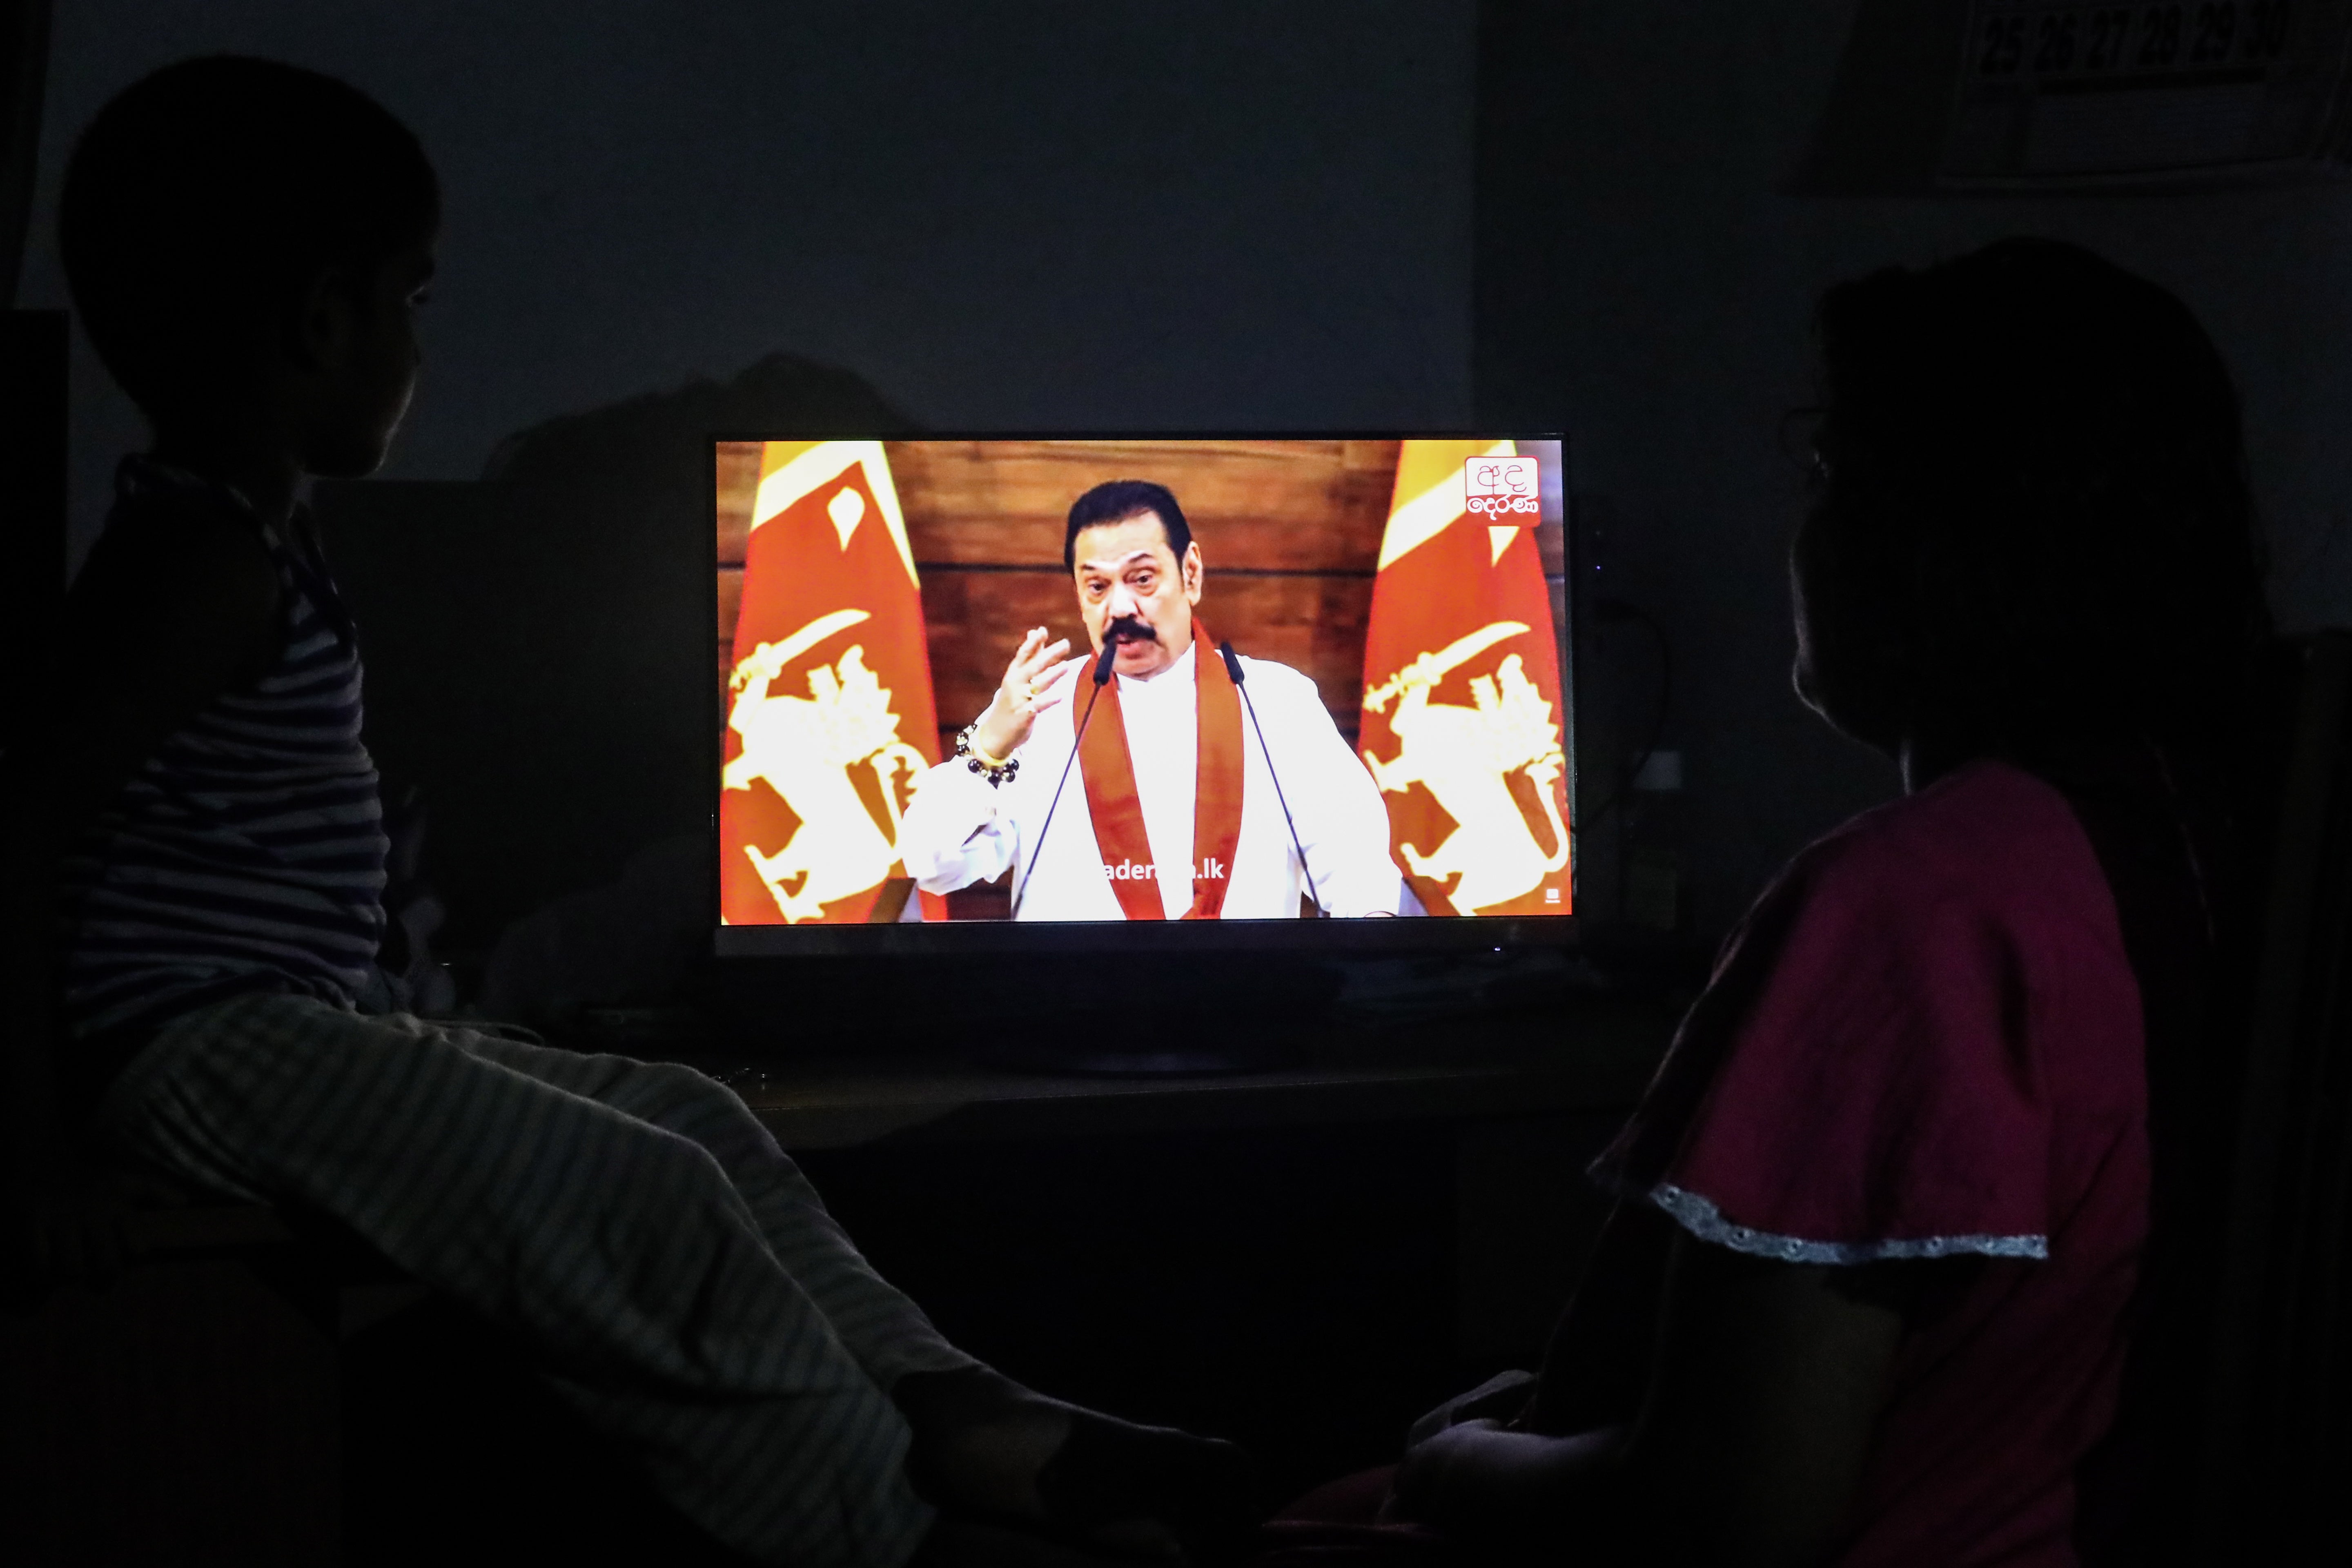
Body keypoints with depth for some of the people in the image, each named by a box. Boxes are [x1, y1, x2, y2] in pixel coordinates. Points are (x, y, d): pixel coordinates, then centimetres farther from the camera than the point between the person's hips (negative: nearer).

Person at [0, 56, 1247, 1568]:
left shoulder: (250, 542, 16)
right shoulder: (210, 559, -18)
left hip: (295, 1033, 11)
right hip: (208, 1051, -11)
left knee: (690, 1120, 10)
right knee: (650, 1206, -15)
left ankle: (960, 1416, 5)